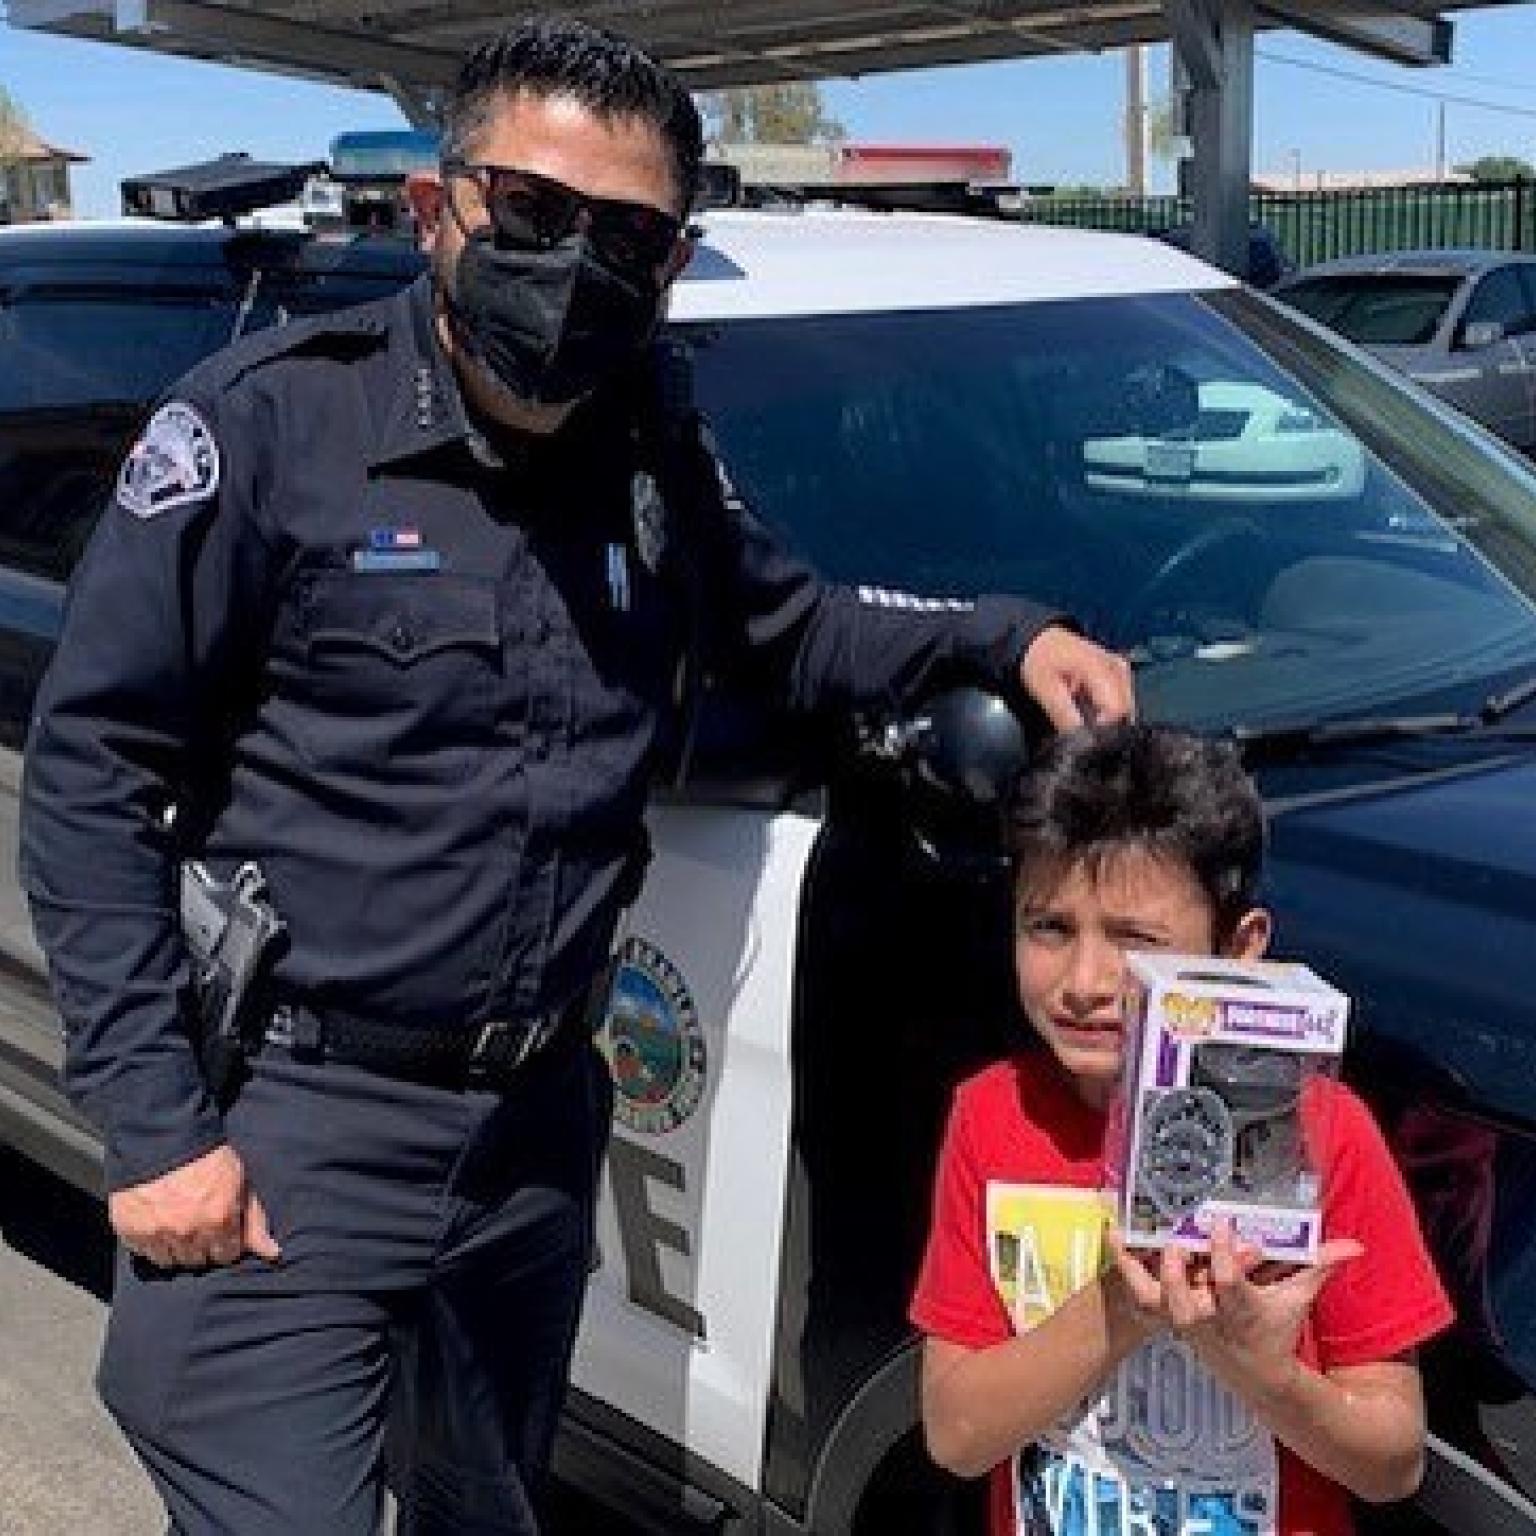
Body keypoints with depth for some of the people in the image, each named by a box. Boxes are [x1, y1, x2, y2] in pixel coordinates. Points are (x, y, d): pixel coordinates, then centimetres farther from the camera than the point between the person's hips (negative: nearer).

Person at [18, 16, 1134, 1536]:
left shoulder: (653, 461, 4)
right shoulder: (271, 421, -12)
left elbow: (788, 630, 22)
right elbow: (89, 773, -11)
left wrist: (1006, 639, 4)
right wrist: (154, 1122, -15)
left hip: (531, 1127, 6)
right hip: (282, 1133, -5)